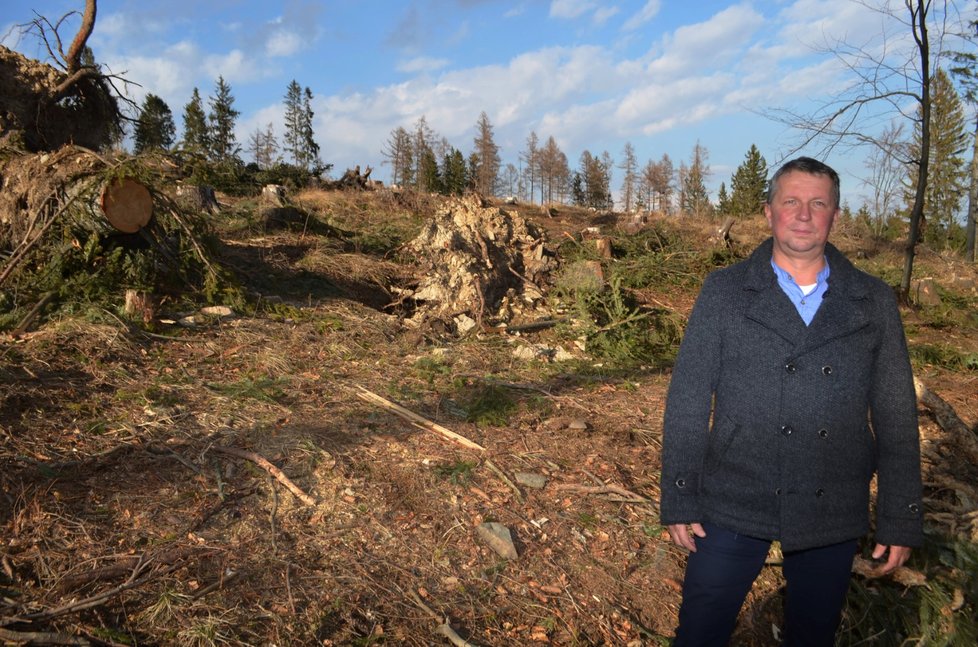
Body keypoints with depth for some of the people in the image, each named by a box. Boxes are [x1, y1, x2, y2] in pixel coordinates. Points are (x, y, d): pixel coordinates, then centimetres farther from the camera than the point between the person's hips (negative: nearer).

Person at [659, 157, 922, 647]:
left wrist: (901, 520, 2)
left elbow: (896, 415, 3)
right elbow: (687, 400, -4)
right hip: (732, 509, -1)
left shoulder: (875, 302, 2)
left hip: (833, 516, 2)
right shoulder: (723, 291, -3)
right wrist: (678, 500, -6)